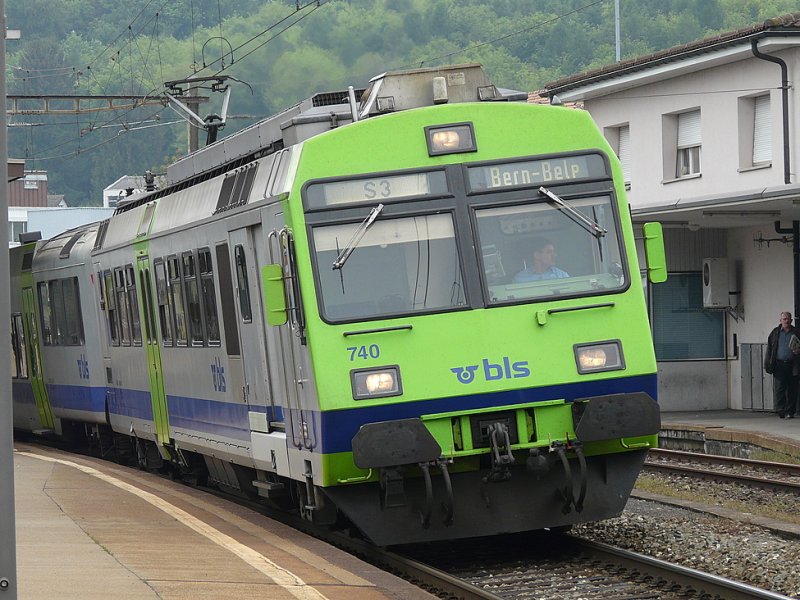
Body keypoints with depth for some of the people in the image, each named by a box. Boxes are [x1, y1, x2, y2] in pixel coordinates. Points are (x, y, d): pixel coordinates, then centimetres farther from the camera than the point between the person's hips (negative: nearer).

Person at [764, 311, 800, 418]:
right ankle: (781, 410, -7)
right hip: (779, 364, 0)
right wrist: (768, 364, 0)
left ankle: (790, 411, 8)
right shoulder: (775, 333, 9)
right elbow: (769, 349, 8)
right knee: (779, 389, -7)